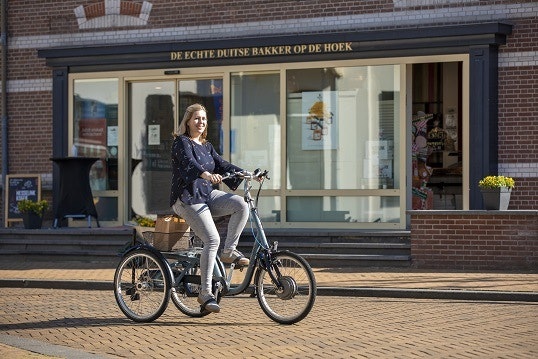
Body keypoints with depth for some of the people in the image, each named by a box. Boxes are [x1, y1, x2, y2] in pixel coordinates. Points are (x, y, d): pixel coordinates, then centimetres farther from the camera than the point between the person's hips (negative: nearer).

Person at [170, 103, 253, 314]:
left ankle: (229, 252, -6)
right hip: (188, 198, -7)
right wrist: (206, 175, -45)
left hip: (208, 195, 7)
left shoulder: (206, 146, 19)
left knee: (241, 205, -18)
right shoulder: (181, 142, -6)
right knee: (212, 240, -21)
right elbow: (188, 163, -25)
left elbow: (222, 165, 12)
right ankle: (205, 293, -15)